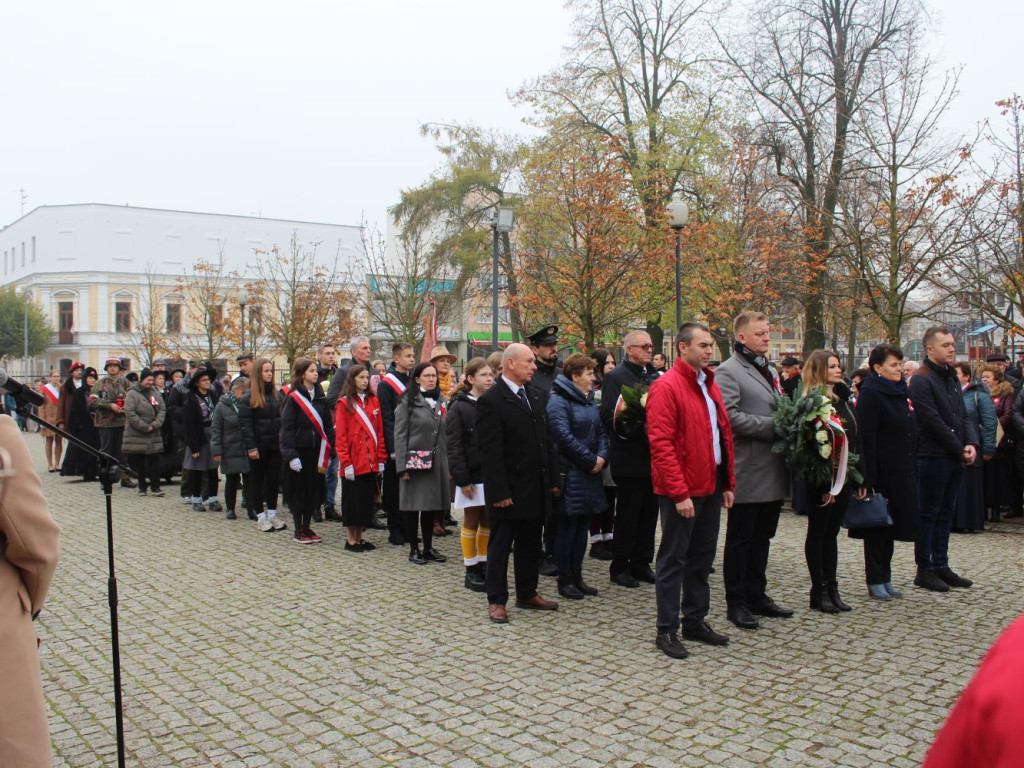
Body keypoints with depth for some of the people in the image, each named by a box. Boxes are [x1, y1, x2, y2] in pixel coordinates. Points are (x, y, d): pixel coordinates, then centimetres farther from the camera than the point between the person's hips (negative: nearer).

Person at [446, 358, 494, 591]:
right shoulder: (460, 407, -6)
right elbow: (454, 446, -9)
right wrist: (462, 479, -14)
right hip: (473, 475, -4)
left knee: (488, 522, 11)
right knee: (471, 522, 4)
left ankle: (484, 565, 23)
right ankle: (471, 571, 13)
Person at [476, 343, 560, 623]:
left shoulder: (535, 396, 12)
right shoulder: (491, 400, -12)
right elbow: (490, 451, -16)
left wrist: (552, 480, 11)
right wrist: (499, 492, -19)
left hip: (536, 489, 7)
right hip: (509, 490, -7)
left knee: (530, 545, 16)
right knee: (500, 546, 5)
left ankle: (527, 594, 28)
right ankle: (496, 600, 14)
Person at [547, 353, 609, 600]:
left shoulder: (589, 400, 14)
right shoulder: (558, 401, -13)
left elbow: (601, 431, 15)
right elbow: (563, 437, -21)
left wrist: (602, 457, -3)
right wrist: (591, 460, -16)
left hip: (590, 472, 8)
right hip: (570, 474, -8)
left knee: (583, 525, 12)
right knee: (567, 527, 0)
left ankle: (577, 576, 22)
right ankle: (564, 580, 10)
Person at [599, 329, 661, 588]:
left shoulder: (654, 376, 15)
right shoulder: (615, 377, -7)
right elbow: (609, 415, -15)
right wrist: (639, 428, -21)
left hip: (652, 457, 7)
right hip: (629, 459, -6)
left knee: (649, 514, 10)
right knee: (627, 516, 1)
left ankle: (641, 564, 21)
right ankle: (619, 567, 12)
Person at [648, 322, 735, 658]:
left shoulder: (709, 385, 13)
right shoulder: (667, 387, -13)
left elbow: (725, 435, 17)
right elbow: (661, 444, -17)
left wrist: (727, 483, 13)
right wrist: (679, 493, -19)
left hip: (710, 487, 8)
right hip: (681, 492, -8)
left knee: (703, 556, 15)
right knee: (674, 559, 1)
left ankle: (696, 621, 28)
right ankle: (666, 631, 11)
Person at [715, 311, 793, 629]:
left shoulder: (770, 371, 19)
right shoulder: (728, 371, -9)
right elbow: (730, 417, -21)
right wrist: (772, 426, -19)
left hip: (773, 470, 8)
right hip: (749, 470, -8)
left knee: (762, 537, 16)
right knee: (740, 538, 3)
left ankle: (756, 595, 27)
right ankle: (736, 603, 13)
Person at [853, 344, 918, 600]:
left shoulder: (901, 391, 12)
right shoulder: (870, 394, -13)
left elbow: (912, 432, 18)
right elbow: (866, 438, -18)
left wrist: (913, 469, 13)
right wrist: (870, 479, -21)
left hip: (902, 472, 8)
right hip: (882, 471, -8)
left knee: (891, 524, 14)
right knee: (877, 524, 2)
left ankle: (885, 578, 23)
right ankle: (875, 581, 12)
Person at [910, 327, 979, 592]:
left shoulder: (951, 377, 14)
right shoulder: (921, 380, -13)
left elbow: (963, 415, 13)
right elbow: (934, 423, -18)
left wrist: (971, 443, -4)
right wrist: (960, 450, -12)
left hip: (955, 458, 8)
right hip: (933, 458, -8)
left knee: (946, 513, 13)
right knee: (928, 515, 0)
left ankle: (941, 566, 22)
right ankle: (924, 570, 8)